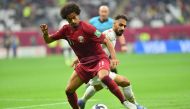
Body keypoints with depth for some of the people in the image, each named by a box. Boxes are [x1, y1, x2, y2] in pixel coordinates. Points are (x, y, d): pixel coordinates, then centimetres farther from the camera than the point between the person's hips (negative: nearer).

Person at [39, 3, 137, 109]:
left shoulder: (86, 28, -18)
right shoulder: (66, 30, -1)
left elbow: (106, 41, -18)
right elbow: (48, 40, 9)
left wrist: (114, 58, -31)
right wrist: (45, 32, -15)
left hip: (99, 59, -7)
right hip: (84, 64, 7)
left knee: (103, 77, -38)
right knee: (69, 90, 3)